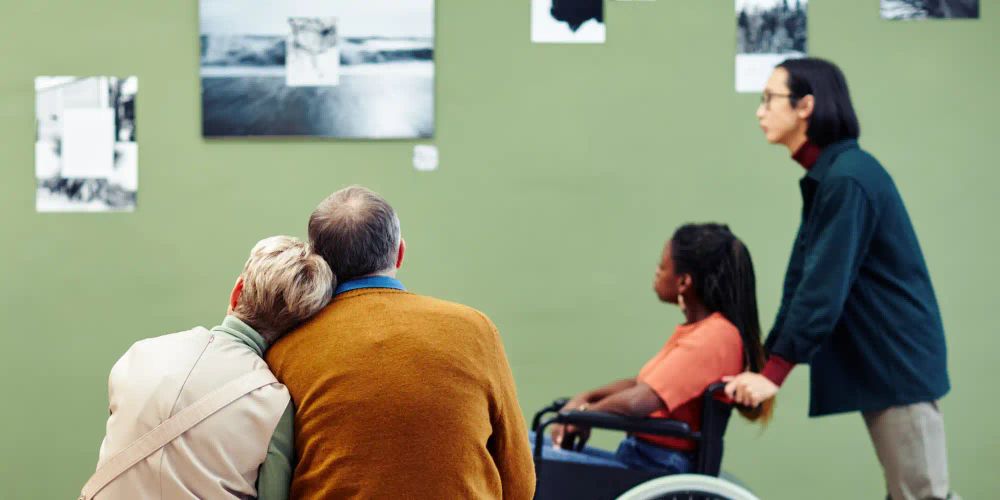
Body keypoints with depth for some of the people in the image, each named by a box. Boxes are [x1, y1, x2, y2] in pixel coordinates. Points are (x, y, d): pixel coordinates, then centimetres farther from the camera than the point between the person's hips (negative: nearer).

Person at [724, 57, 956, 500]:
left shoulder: (847, 179, -18)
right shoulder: (825, 177, 13)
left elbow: (825, 285, -23)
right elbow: (803, 276, 13)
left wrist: (775, 372, -23)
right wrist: (767, 355, 7)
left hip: (897, 360, -10)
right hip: (877, 361, 10)